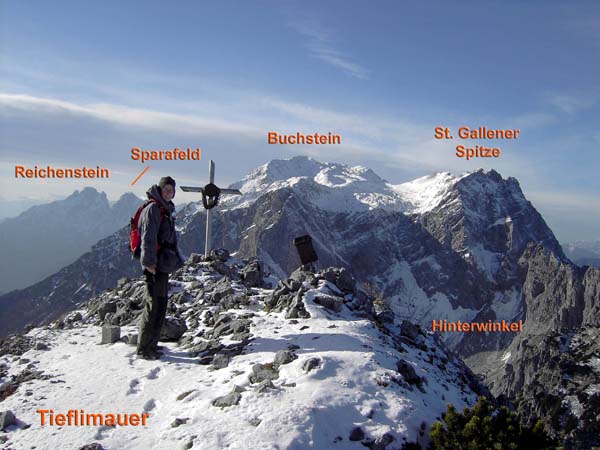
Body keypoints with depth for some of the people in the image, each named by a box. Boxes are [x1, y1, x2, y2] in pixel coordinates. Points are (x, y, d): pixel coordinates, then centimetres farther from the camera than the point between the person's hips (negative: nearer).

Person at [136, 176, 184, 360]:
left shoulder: (166, 209, 18)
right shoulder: (153, 209, -11)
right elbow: (148, 238, -18)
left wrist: (173, 260, 25)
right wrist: (149, 262, -21)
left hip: (164, 264, 10)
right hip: (155, 265, -10)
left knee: (161, 305, 13)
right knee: (153, 305, -6)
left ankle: (151, 345, 22)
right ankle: (143, 349, 2)